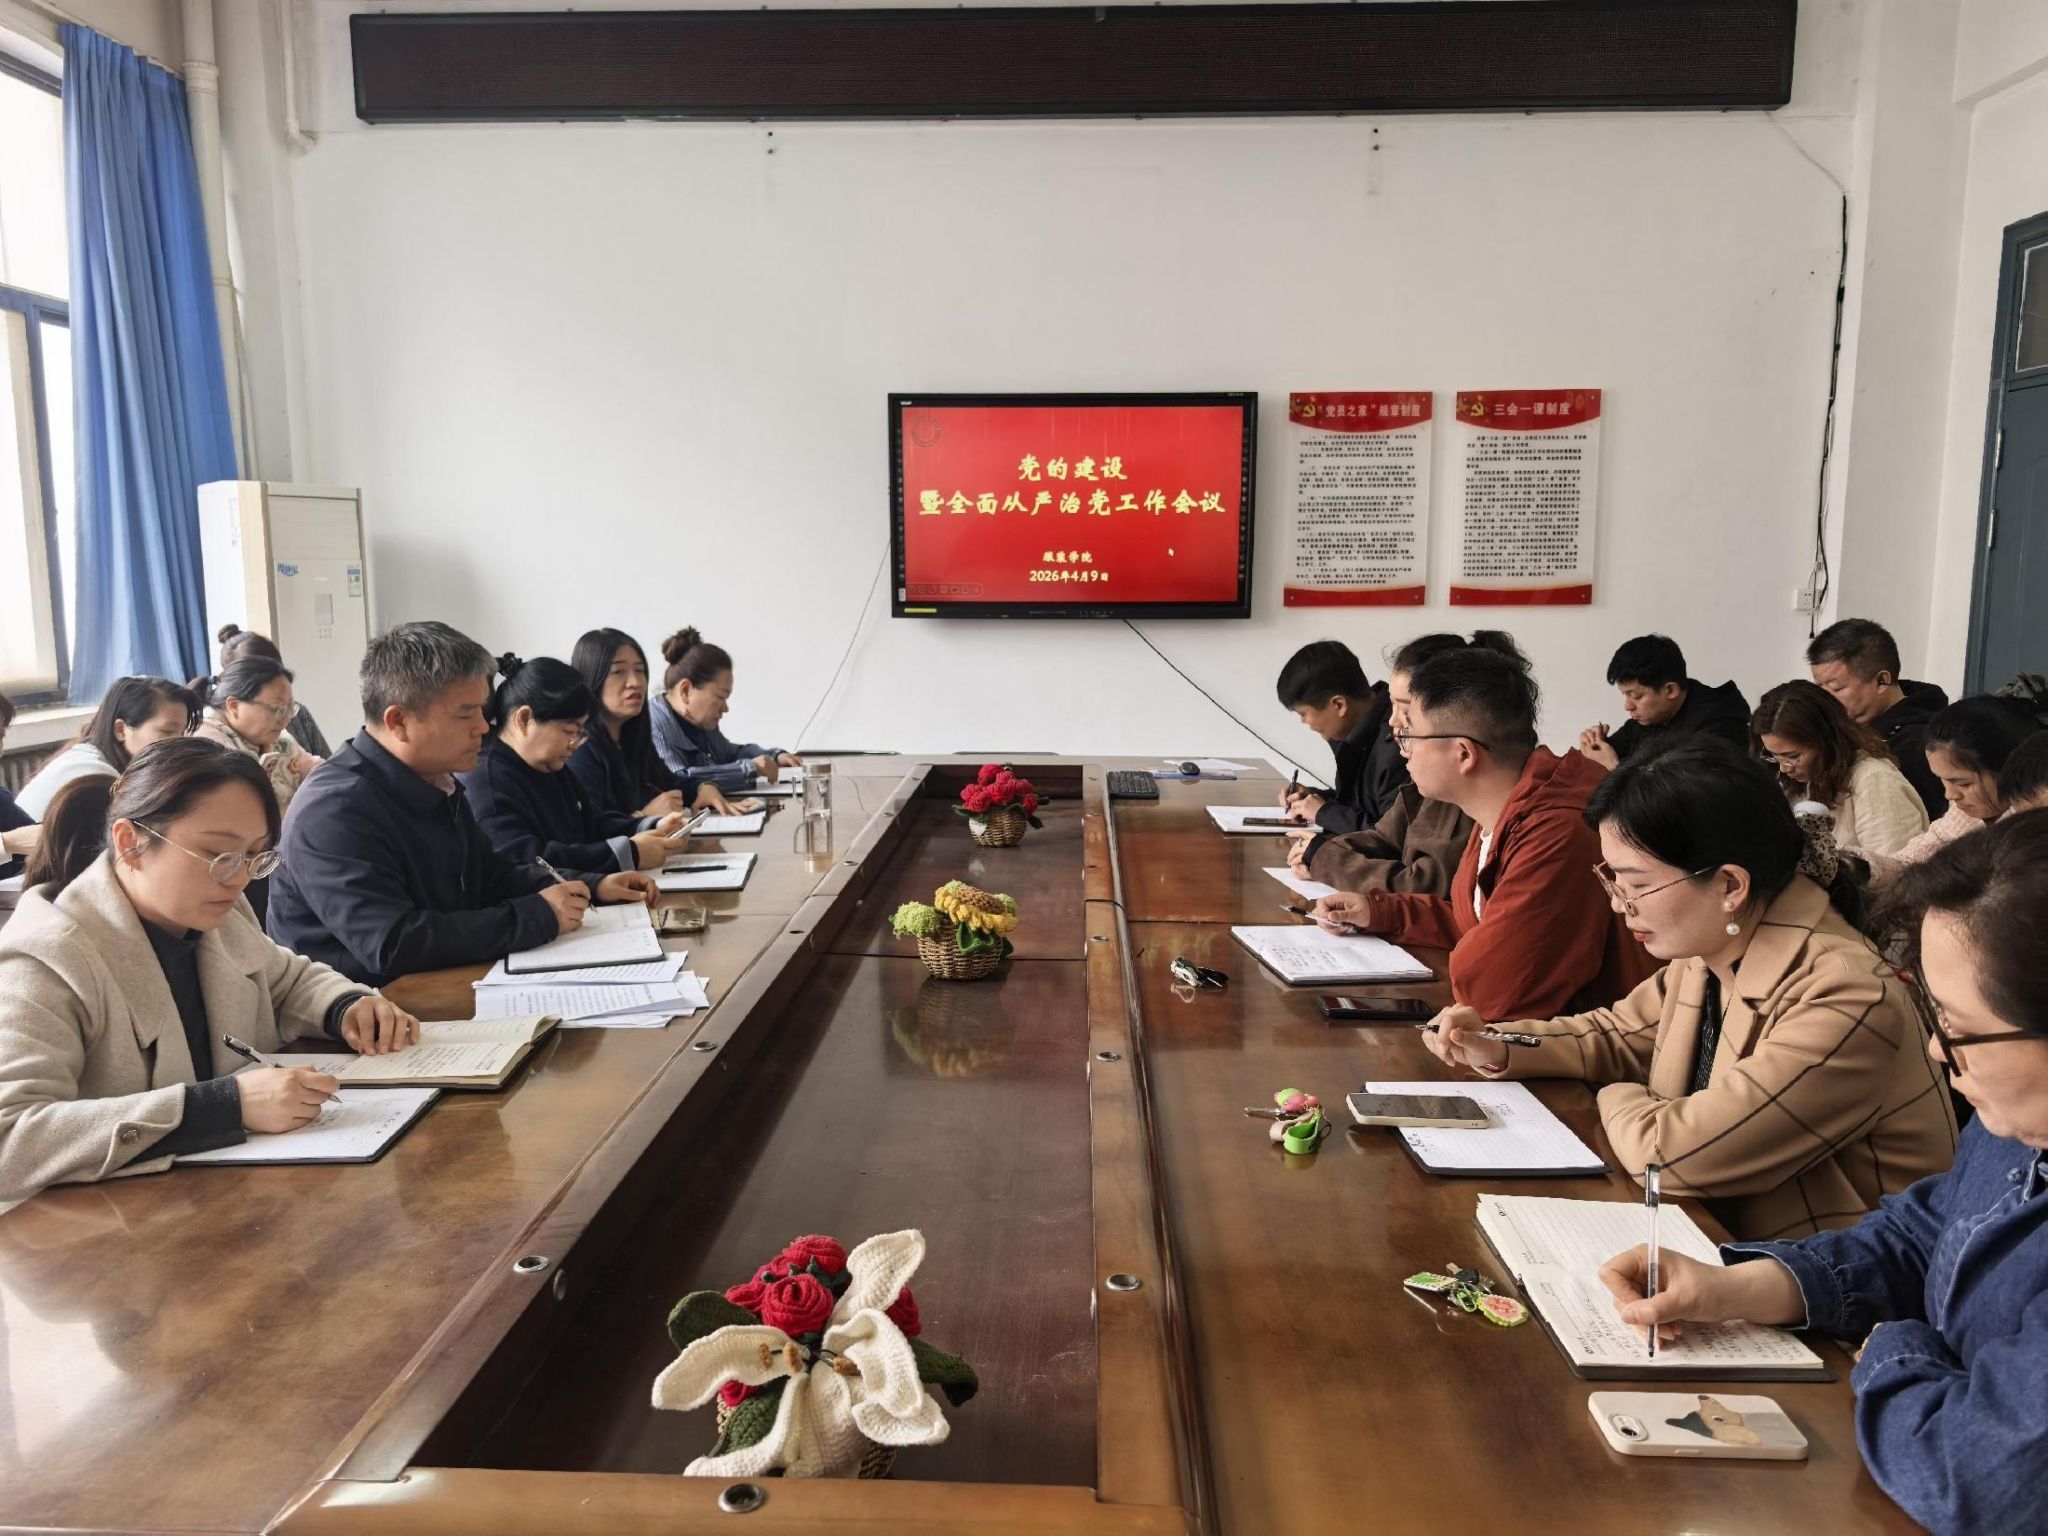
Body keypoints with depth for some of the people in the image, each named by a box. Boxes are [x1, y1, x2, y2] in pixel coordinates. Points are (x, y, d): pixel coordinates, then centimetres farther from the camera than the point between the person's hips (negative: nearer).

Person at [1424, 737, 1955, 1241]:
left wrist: (1616, 1101, -6)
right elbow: (1618, 1035, 16)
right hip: (1723, 1232, 7)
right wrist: (1495, 1049, 0)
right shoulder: (1706, 952, -1)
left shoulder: (1846, 1002, -27)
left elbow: (1671, 1151, -27)